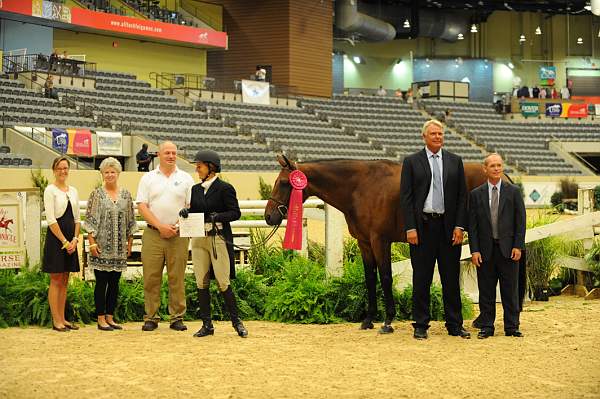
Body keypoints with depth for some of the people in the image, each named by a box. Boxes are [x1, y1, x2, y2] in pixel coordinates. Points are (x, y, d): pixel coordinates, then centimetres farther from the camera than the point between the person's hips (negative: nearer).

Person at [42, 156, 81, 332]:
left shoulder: (73, 191, 13)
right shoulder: (50, 190, -6)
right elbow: (51, 220, -12)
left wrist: (75, 239, -1)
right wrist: (64, 241, -14)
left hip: (70, 240, 6)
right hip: (55, 237, -6)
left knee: (64, 280, 9)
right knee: (56, 280, -3)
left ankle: (62, 319, 14)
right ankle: (56, 321, 1)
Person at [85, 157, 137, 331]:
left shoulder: (126, 194, 9)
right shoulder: (97, 194, -2)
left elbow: (130, 221, 13)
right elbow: (90, 220, -5)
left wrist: (130, 243, 9)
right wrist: (92, 243, -11)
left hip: (119, 248, 4)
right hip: (101, 247, -4)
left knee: (114, 282, 8)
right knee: (101, 282, -1)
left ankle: (110, 317, 16)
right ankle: (101, 319, 6)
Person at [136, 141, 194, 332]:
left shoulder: (185, 178, 10)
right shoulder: (148, 178, 8)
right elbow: (142, 206, 0)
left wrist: (179, 226, -9)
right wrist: (160, 226, -9)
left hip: (178, 235, 0)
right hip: (153, 234, 0)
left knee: (177, 278, 1)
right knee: (151, 277, -1)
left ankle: (177, 317, 7)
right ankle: (151, 317, 6)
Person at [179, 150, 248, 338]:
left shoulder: (225, 188, -5)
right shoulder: (196, 189, 14)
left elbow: (235, 213, -7)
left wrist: (218, 216, -21)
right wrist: (186, 212, -3)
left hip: (218, 239, -6)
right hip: (199, 239, 6)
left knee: (223, 282, -5)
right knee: (201, 283, 5)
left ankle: (236, 321, 9)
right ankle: (207, 324, 13)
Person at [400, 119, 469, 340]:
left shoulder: (455, 161, 9)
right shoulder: (411, 161, 2)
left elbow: (462, 196, 7)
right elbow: (406, 197, -2)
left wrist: (459, 226, -3)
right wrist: (410, 228, -10)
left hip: (448, 226, 2)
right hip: (422, 225, -2)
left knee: (451, 277, 7)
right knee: (421, 278, 3)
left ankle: (455, 324, 15)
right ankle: (421, 325, 11)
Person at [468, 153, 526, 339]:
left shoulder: (513, 191, 4)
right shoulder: (476, 194, 5)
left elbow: (520, 220, 2)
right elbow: (472, 225, 4)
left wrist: (518, 246, -6)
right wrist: (474, 250, -4)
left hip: (508, 248, -1)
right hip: (485, 250, 1)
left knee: (510, 290, 4)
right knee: (486, 291, 4)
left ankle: (512, 327, 12)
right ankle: (486, 327, 12)